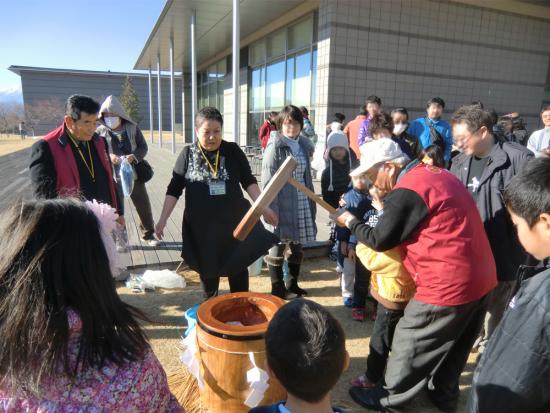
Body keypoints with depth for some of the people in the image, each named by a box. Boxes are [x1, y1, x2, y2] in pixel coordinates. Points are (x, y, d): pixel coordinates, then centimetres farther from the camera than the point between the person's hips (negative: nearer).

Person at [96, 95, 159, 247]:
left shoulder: (132, 128, 2)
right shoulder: (100, 132, 0)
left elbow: (143, 147, 1)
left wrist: (134, 156, -19)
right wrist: (108, 156, -22)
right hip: (112, 177, 0)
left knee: (143, 205, 8)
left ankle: (148, 234, 27)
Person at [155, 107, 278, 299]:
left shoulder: (233, 151, -3)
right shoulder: (188, 154, -3)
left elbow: (249, 181, 0)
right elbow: (174, 189, 1)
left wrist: (263, 207, -11)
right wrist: (163, 219, -4)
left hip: (234, 220, 0)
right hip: (202, 224, 0)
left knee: (238, 267, 9)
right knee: (208, 269, 14)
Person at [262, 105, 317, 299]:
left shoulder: (303, 144, 9)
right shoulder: (274, 146, -11)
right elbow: (268, 181, -15)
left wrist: (311, 203, 11)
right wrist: (271, 210, -20)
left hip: (302, 205, 7)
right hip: (282, 205, -7)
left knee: (297, 246, 16)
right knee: (278, 247, 6)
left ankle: (292, 284, 34)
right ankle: (277, 288, 21)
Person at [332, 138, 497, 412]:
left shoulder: (405, 192, -20)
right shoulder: (435, 174, 9)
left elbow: (380, 241, -13)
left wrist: (349, 221, 1)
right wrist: (387, 205, 11)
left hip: (448, 284, -9)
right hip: (481, 276, 9)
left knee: (410, 342, 10)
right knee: (453, 345, 24)